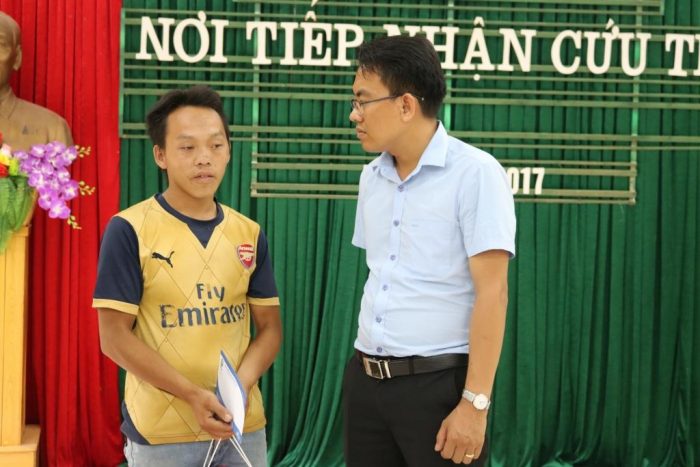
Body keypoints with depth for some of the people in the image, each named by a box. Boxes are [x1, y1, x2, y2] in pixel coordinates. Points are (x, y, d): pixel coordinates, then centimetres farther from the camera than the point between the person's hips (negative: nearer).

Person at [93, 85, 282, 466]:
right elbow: (115, 337, -10)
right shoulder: (129, 231, -7)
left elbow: (270, 327, 8)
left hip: (244, 426, 4)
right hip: (161, 432, -4)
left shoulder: (249, 234, 6)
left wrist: (240, 385, -11)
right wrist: (192, 395, -19)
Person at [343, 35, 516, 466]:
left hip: (439, 383, -6)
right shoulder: (372, 177, 10)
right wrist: (366, 368, 13)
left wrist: (475, 403, -19)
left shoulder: (475, 173, -11)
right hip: (365, 382, 6)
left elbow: (492, 292, -15)